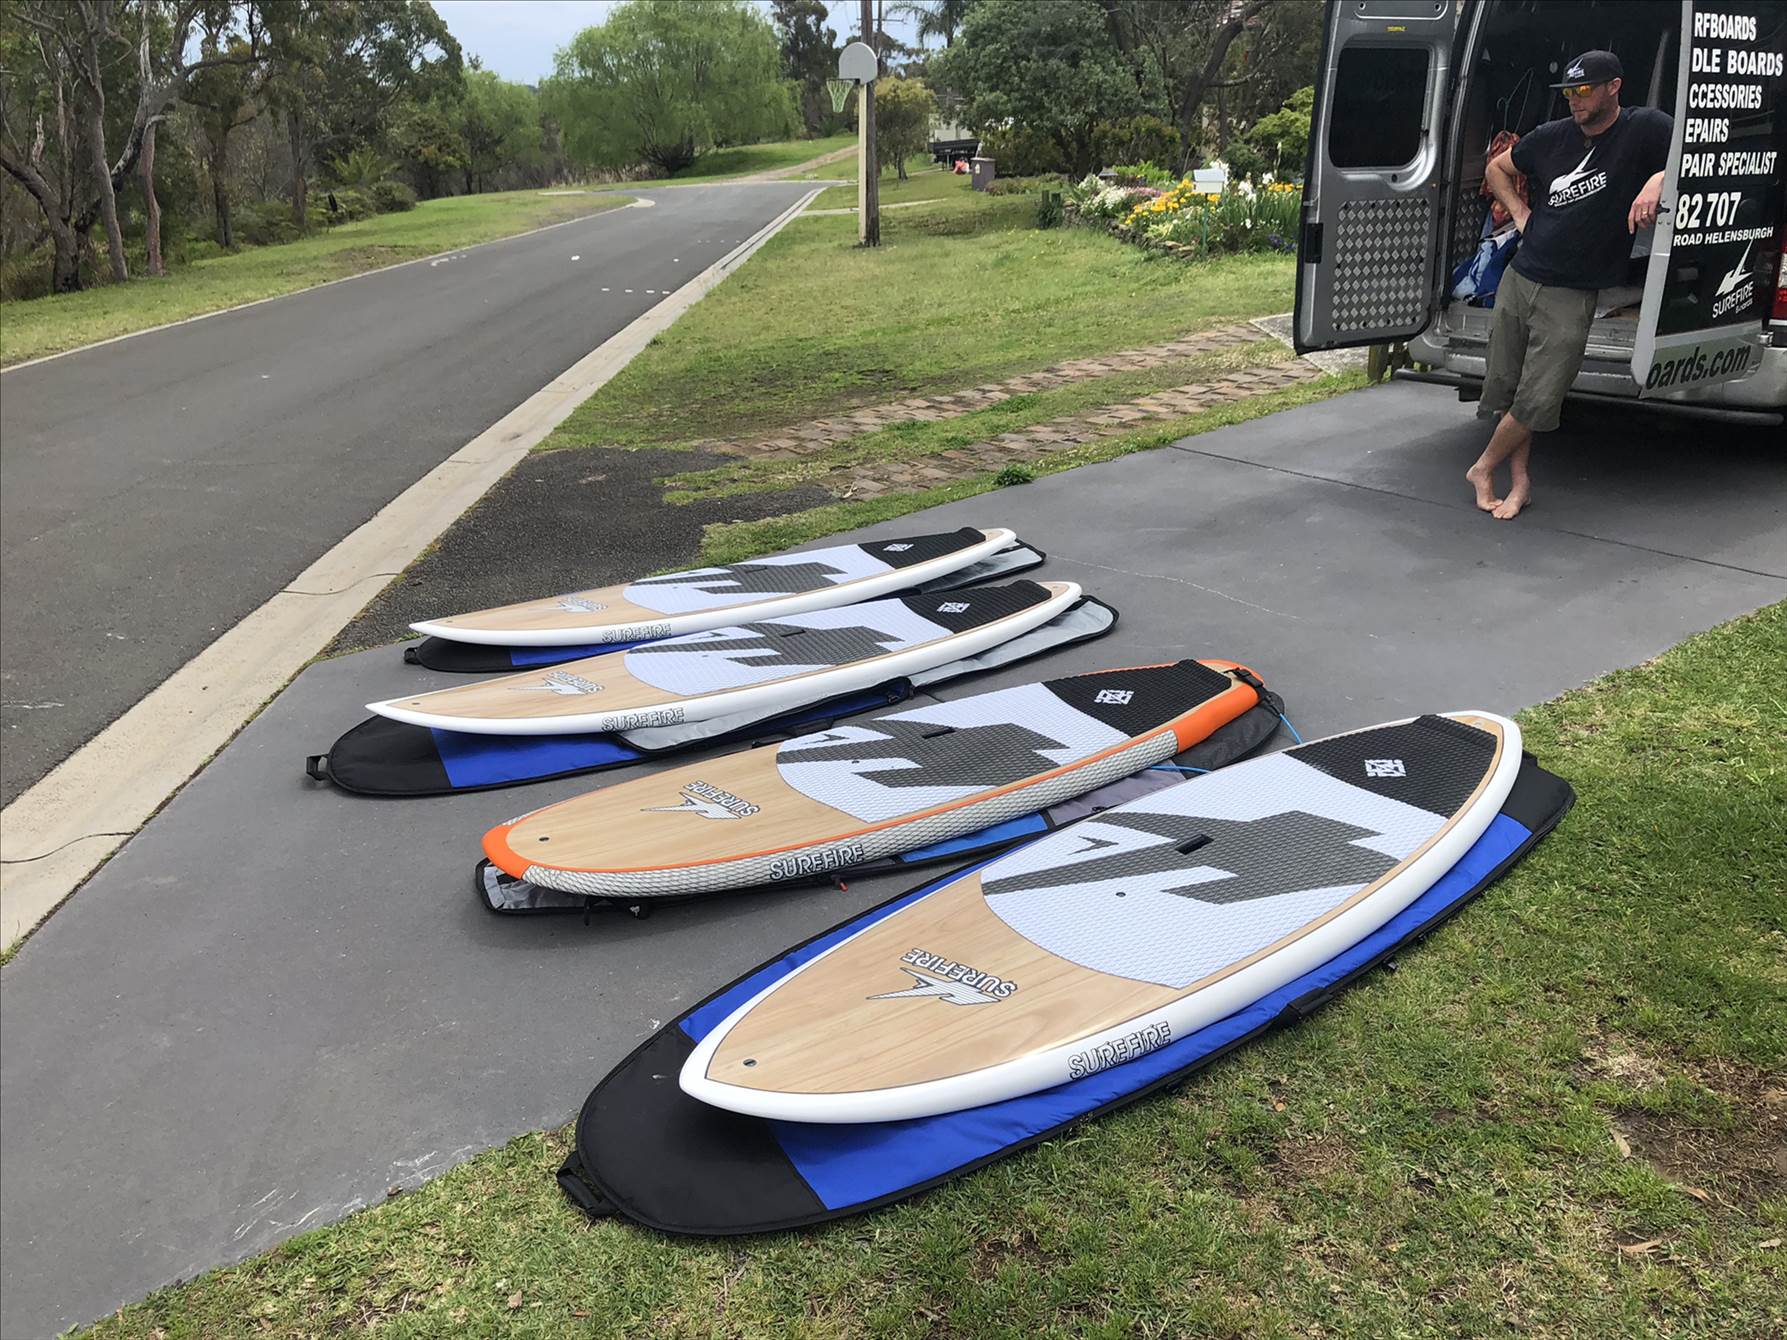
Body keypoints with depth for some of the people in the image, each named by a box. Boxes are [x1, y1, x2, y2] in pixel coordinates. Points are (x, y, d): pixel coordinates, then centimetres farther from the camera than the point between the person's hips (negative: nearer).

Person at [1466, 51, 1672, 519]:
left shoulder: (1643, 129, -4)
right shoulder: (1551, 136, 8)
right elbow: (1497, 168, 25)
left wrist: (1659, 179, -28)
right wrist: (1520, 213, 10)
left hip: (1570, 297, -4)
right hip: (1519, 279, 4)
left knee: (1537, 401, -8)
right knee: (1504, 386, 6)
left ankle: (1482, 469, 13)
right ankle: (1519, 481, 19)